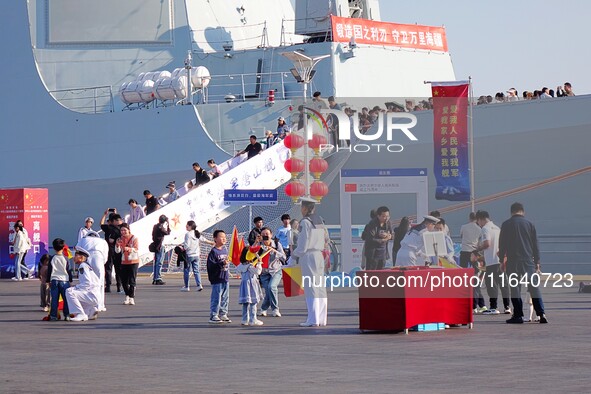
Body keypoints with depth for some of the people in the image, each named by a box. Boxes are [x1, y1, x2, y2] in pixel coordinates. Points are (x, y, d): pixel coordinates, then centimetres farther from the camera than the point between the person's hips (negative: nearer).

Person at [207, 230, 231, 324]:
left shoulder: (225, 249, 10)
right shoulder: (213, 252, -13)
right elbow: (211, 265, -18)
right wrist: (222, 263, -27)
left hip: (225, 278, 8)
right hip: (217, 279, -8)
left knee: (225, 298, 13)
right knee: (216, 298, -6)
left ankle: (223, 314, 22)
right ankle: (213, 316, -1)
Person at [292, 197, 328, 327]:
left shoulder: (305, 222, -13)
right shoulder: (319, 221, 11)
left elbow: (303, 245, -14)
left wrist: (295, 253, 3)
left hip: (308, 256, -8)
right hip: (319, 255, 8)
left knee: (310, 288, -6)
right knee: (320, 287, 8)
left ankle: (313, 320, -8)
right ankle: (321, 318, 10)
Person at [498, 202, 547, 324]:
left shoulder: (506, 225, 1)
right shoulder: (529, 224, 6)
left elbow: (502, 244, 2)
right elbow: (535, 245, 8)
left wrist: (501, 260, 10)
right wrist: (537, 262, 13)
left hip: (512, 261, -2)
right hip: (528, 260, 2)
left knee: (515, 288, 2)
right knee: (534, 287, 2)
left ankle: (518, 315, -1)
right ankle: (541, 313, -6)